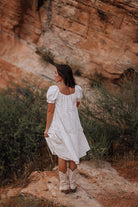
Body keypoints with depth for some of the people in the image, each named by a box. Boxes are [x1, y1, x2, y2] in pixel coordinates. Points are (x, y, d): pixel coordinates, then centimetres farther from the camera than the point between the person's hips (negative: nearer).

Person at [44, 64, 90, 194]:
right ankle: (72, 185, 27)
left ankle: (64, 186, 24)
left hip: (59, 126, -2)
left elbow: (50, 111, -15)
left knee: (62, 155, 15)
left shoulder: (53, 90, -20)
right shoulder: (77, 89, -8)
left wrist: (47, 129, -4)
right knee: (74, 155, 17)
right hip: (74, 125, 3)